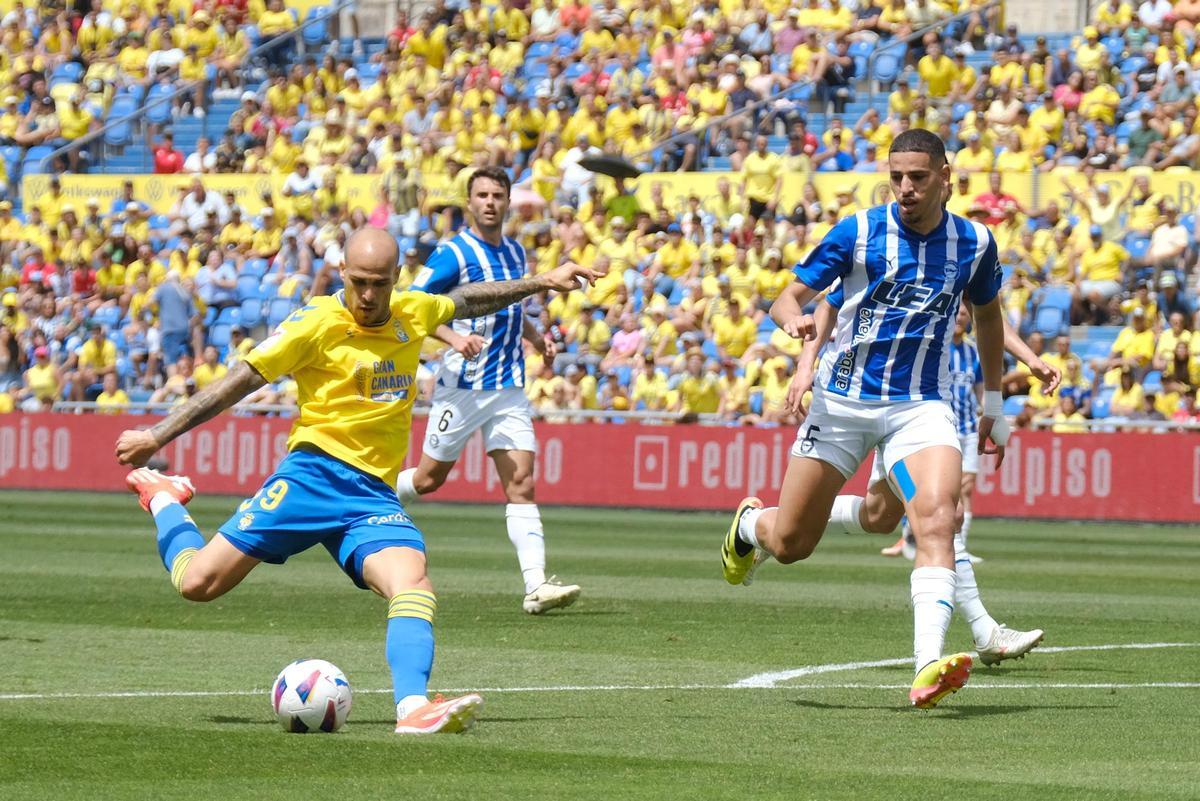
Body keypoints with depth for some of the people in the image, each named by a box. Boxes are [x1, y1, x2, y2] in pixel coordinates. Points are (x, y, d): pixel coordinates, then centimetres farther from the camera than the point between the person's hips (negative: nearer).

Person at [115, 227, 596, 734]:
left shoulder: (413, 313, 12)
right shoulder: (317, 323, -5)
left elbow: (468, 300, 35)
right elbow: (239, 382, -5)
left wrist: (541, 283, 38)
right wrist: (157, 436, -7)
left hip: (374, 495, 4)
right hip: (315, 474, -4)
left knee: (413, 586, -26)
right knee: (199, 583, -8)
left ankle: (413, 708, -42)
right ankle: (163, 498, 23)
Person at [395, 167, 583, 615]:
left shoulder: (515, 252, 12)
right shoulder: (454, 253, -9)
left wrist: (536, 338, 12)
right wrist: (453, 337, -28)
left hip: (509, 389, 5)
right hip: (462, 387, -5)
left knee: (521, 483, -8)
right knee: (430, 478, 7)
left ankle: (536, 585, -17)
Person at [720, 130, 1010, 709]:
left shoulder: (974, 243, 2)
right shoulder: (857, 232, -6)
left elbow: (988, 315, 21)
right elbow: (788, 297, -3)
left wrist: (994, 406, 22)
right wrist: (793, 318, -28)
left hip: (921, 406, 1)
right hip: (843, 399, 0)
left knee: (937, 519, -26)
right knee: (790, 544, 5)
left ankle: (928, 669, -36)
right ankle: (749, 524, 44)